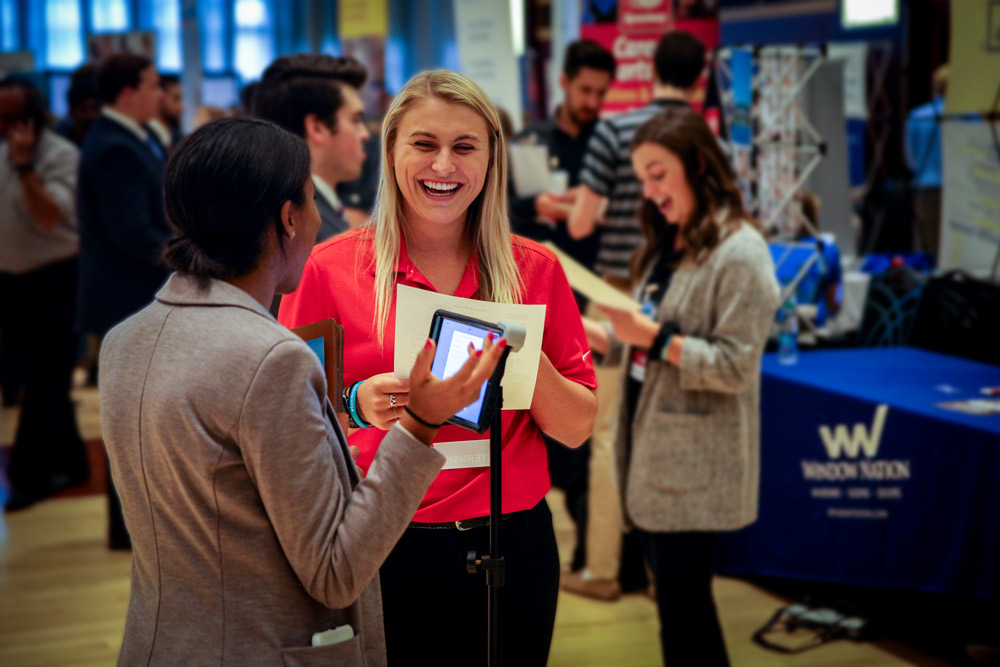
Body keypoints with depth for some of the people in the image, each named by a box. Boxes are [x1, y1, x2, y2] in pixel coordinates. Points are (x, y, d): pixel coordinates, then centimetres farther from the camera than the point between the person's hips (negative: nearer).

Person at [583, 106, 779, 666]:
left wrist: (653, 337, -24)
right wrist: (586, 332, 0)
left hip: (694, 467, -8)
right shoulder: (668, 246, 13)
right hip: (653, 451, 8)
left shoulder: (740, 253, -14)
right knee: (676, 603, 15)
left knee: (684, 605, -2)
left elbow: (735, 367, -19)